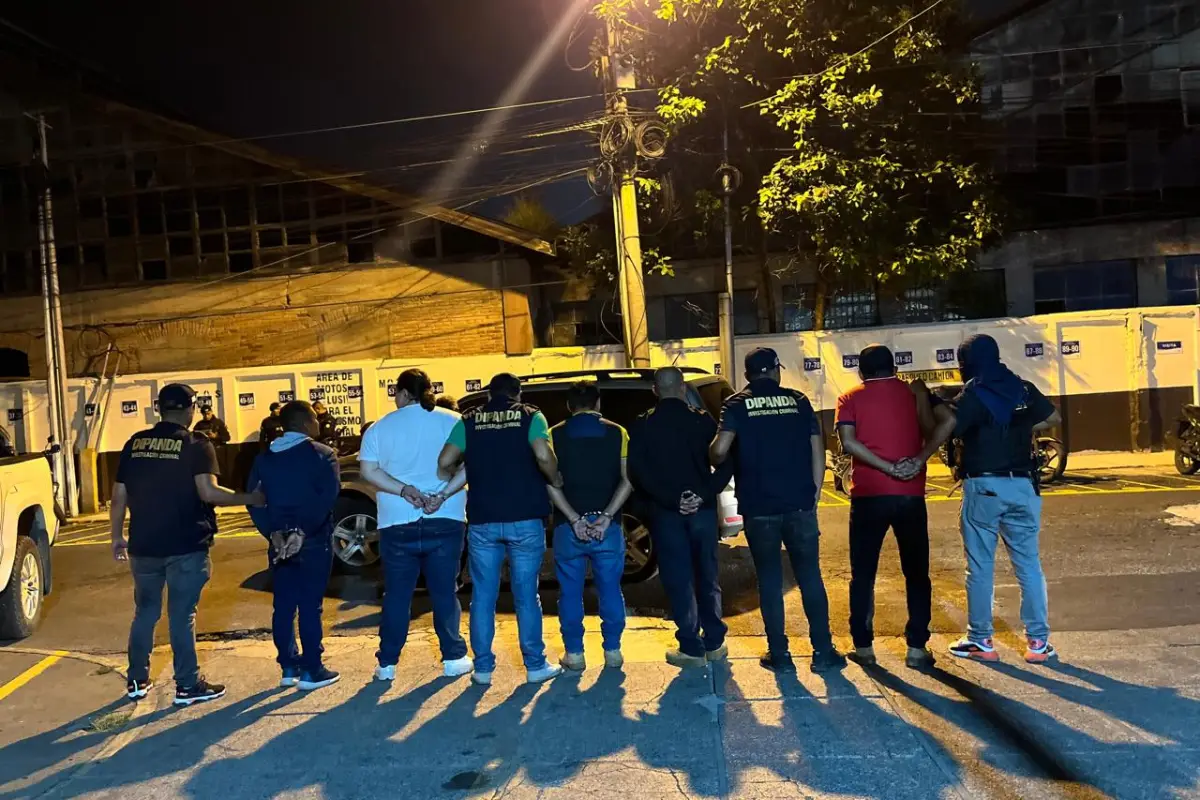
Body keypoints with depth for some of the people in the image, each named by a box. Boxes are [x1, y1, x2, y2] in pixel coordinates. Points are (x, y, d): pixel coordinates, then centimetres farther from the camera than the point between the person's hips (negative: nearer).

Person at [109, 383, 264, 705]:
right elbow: (208, 492, -20)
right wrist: (250, 499, -10)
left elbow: (119, 496, 7)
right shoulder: (196, 444, -9)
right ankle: (187, 685, 8)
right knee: (182, 616, 2)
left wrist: (117, 537, 17)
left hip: (143, 545, 5)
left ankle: (137, 681, 26)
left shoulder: (135, 443, 6)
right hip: (185, 546, -5)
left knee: (145, 612, 18)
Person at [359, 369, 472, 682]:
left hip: (397, 524, 0)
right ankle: (453, 658, 13)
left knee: (396, 595, 9)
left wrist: (405, 490, -13)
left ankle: (388, 663, 14)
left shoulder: (380, 427, 4)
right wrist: (443, 495, -15)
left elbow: (369, 471, -5)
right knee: (445, 592, 9)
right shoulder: (452, 421, 2)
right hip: (445, 521, 0)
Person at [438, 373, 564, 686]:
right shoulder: (530, 417, 1)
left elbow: (444, 463, -3)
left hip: (482, 520, 1)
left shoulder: (469, 421, 7)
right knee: (526, 595, 7)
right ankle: (535, 665, 13)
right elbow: (543, 456, -17)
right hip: (525, 519, -1)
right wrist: (556, 481, 0)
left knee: (483, 596, 9)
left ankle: (483, 667, 14)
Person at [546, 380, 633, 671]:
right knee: (610, 590, 11)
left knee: (570, 592, 9)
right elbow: (627, 480, -5)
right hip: (608, 525, 1)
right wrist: (606, 517, -10)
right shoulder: (616, 433, 5)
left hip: (568, 526, 0)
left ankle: (574, 654, 13)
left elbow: (551, 482, -7)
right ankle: (612, 651, 15)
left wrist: (574, 520, -10)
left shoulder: (555, 435, 4)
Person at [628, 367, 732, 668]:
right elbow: (725, 463, -8)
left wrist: (671, 500, -13)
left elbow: (638, 472, -11)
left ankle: (691, 648, 9)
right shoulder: (703, 420, 0)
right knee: (707, 578, 14)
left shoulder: (642, 426, -2)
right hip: (703, 510, 2)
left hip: (666, 513, -1)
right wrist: (704, 495, -12)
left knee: (679, 581, 5)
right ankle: (714, 643, 22)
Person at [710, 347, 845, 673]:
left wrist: (717, 462, 10)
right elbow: (818, 452, 4)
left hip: (759, 508, -1)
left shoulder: (737, 405, 0)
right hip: (800, 504, 2)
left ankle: (779, 654, 12)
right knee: (810, 577, 9)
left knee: (770, 580, 8)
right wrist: (813, 495, 9)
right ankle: (823, 652, 13)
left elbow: (719, 450, -12)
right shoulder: (798, 401, 8)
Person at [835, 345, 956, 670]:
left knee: (863, 574, 10)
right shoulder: (914, 392, 8)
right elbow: (948, 421, -9)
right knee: (916, 574, 11)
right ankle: (917, 648, 10)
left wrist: (888, 468, -12)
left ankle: (863, 646, 14)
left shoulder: (850, 399, 5)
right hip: (910, 494, 1)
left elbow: (849, 442, -12)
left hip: (869, 494, -1)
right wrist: (919, 460, -10)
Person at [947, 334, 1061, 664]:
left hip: (983, 486, -4)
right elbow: (1053, 418, 18)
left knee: (980, 567, 4)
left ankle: (980, 640, 11)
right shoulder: (1023, 388, 6)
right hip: (1022, 485, 5)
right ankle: (1038, 641, 13)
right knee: (1029, 563, 10)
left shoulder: (972, 396, -10)